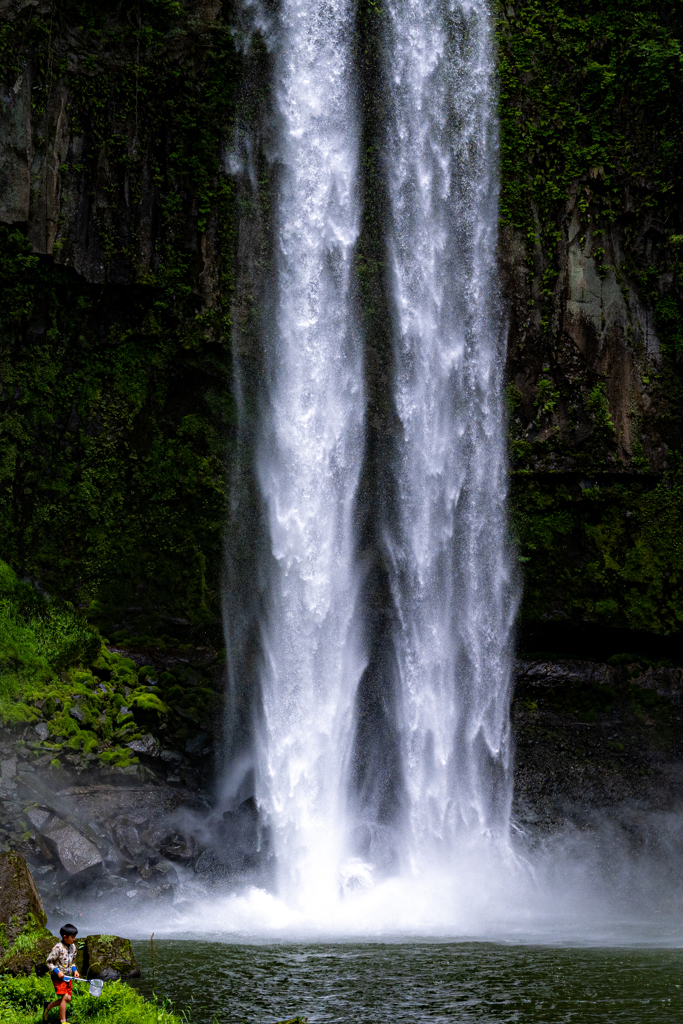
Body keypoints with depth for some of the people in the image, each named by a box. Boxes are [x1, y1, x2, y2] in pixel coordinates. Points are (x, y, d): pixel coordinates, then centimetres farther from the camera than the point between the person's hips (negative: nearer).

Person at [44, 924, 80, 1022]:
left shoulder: (73, 947, 5)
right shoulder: (58, 948, -18)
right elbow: (48, 962, -14)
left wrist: (74, 970, 2)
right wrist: (57, 971, -21)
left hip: (68, 976, 8)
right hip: (58, 976, -8)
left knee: (68, 998, 6)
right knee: (64, 997, -13)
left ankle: (48, 1007, 27)